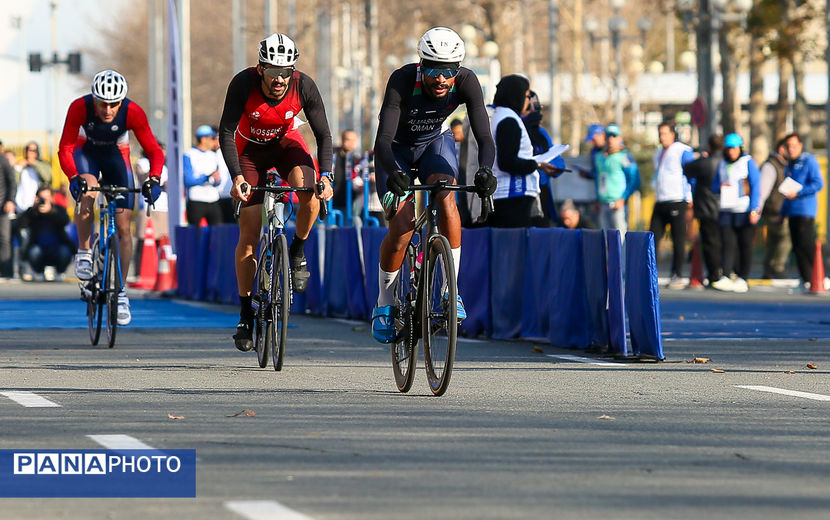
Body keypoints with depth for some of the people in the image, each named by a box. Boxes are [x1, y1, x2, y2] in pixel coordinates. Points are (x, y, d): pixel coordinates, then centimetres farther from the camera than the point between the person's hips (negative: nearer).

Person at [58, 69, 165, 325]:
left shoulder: (133, 113, -30)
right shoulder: (79, 108, -31)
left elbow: (154, 151, -24)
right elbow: (65, 149, -30)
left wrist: (154, 179, -41)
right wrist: (74, 177, -47)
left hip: (116, 155, 1)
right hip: (86, 151, -1)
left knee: (123, 226, -6)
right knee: (88, 192, -35)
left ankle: (120, 291, 6)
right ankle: (83, 253, -15)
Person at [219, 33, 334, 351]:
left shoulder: (304, 86, -26)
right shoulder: (243, 84, -30)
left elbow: (323, 135, -19)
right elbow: (226, 133, -29)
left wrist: (325, 175, -34)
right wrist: (237, 177, -42)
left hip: (286, 144, 1)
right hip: (250, 149, -1)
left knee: (310, 193, -32)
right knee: (249, 235, -5)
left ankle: (297, 254, -5)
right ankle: (245, 315, 5)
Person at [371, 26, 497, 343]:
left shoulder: (466, 82, -27)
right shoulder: (402, 81, -33)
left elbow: (484, 137, -32)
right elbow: (383, 139, -39)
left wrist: (485, 170, -52)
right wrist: (393, 172, -59)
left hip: (435, 142, 2)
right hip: (397, 150, -2)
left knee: (445, 196, -29)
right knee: (402, 225, -19)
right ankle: (384, 305, 3)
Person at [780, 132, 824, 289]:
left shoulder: (809, 161, -5)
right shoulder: (789, 165, 20)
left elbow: (818, 184, -14)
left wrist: (797, 193, -17)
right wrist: (783, 212, 26)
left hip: (805, 211, -8)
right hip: (792, 212, 8)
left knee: (807, 246, -14)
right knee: (798, 248, 6)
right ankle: (806, 280, 10)